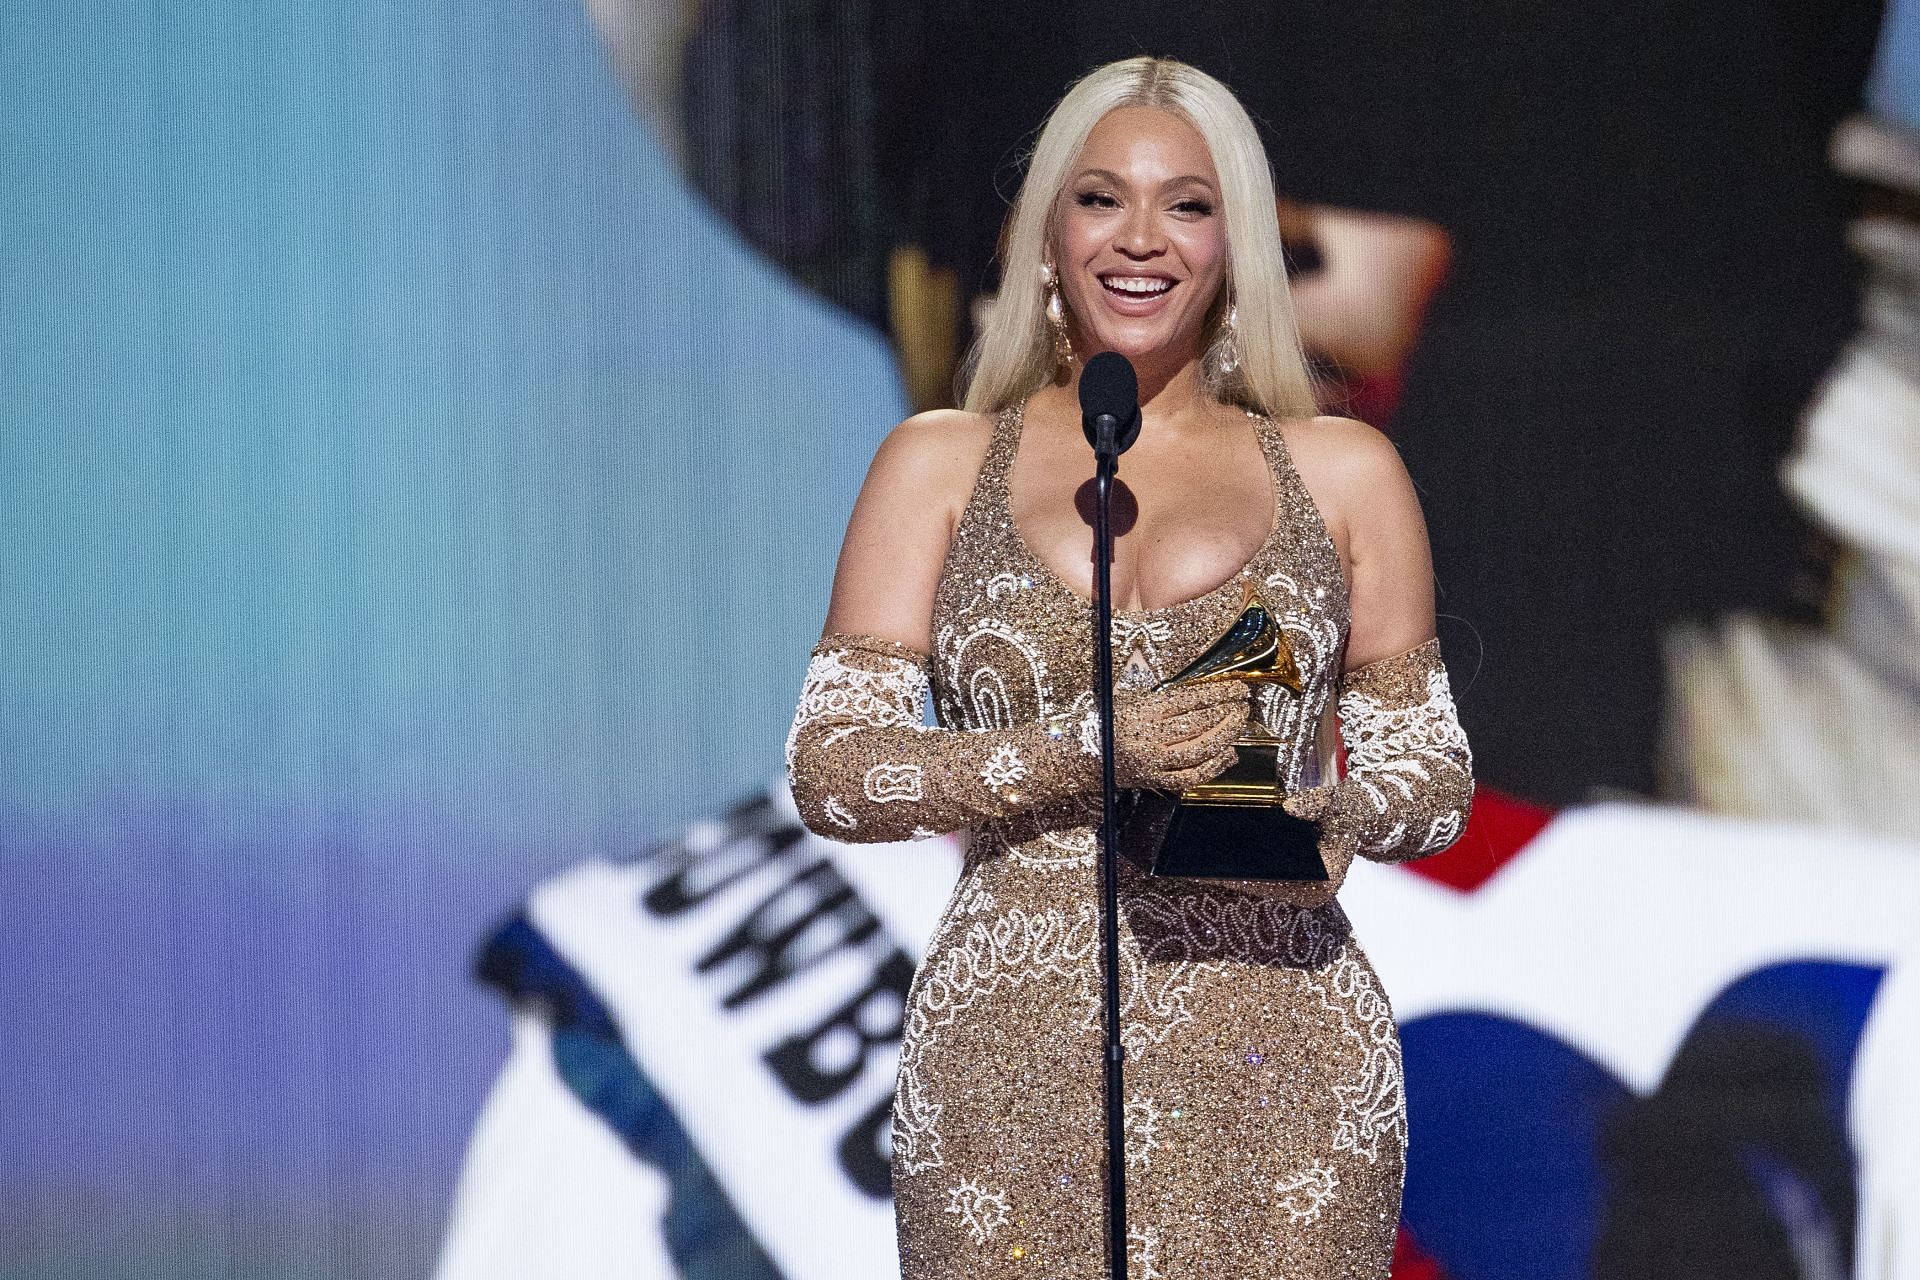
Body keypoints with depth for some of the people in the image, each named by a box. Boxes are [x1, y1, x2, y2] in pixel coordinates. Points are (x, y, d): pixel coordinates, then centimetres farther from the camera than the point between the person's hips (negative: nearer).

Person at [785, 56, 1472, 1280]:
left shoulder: (1342, 471, 12)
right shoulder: (940, 466, 11)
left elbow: (1435, 773, 13)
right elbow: (832, 768, 2)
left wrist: (1325, 813, -10)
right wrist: (1085, 757, -13)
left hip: (1275, 1057, 0)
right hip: (1014, 1058, 0)